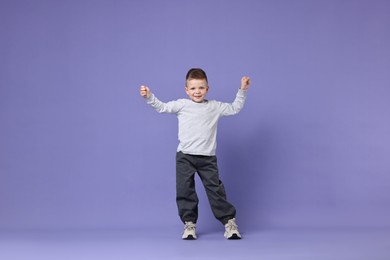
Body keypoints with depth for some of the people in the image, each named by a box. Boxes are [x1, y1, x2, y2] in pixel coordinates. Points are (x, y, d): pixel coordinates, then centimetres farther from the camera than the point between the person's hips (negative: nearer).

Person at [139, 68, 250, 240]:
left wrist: (242, 91, 10)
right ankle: (189, 223, 14)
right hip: (185, 156, 0)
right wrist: (149, 97, -12)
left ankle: (229, 221, 9)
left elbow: (234, 109, 15)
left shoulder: (214, 107, 8)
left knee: (215, 189, 0)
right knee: (185, 190, 1)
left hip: (207, 157, 0)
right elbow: (162, 107, 1)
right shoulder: (182, 105, 4)